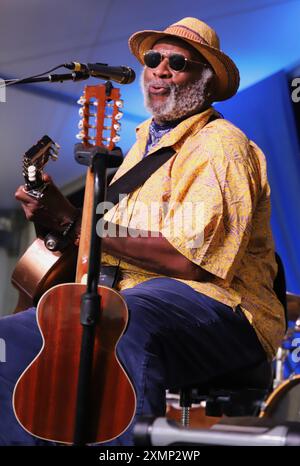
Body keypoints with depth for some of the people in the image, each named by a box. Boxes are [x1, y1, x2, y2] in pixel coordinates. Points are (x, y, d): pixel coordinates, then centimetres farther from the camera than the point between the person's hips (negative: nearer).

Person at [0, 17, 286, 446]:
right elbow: (110, 240, 22)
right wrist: (57, 213, 2)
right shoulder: (147, 138, 23)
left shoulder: (221, 146, -6)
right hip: (133, 295, 8)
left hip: (217, 305, -8)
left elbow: (188, 259, -19)